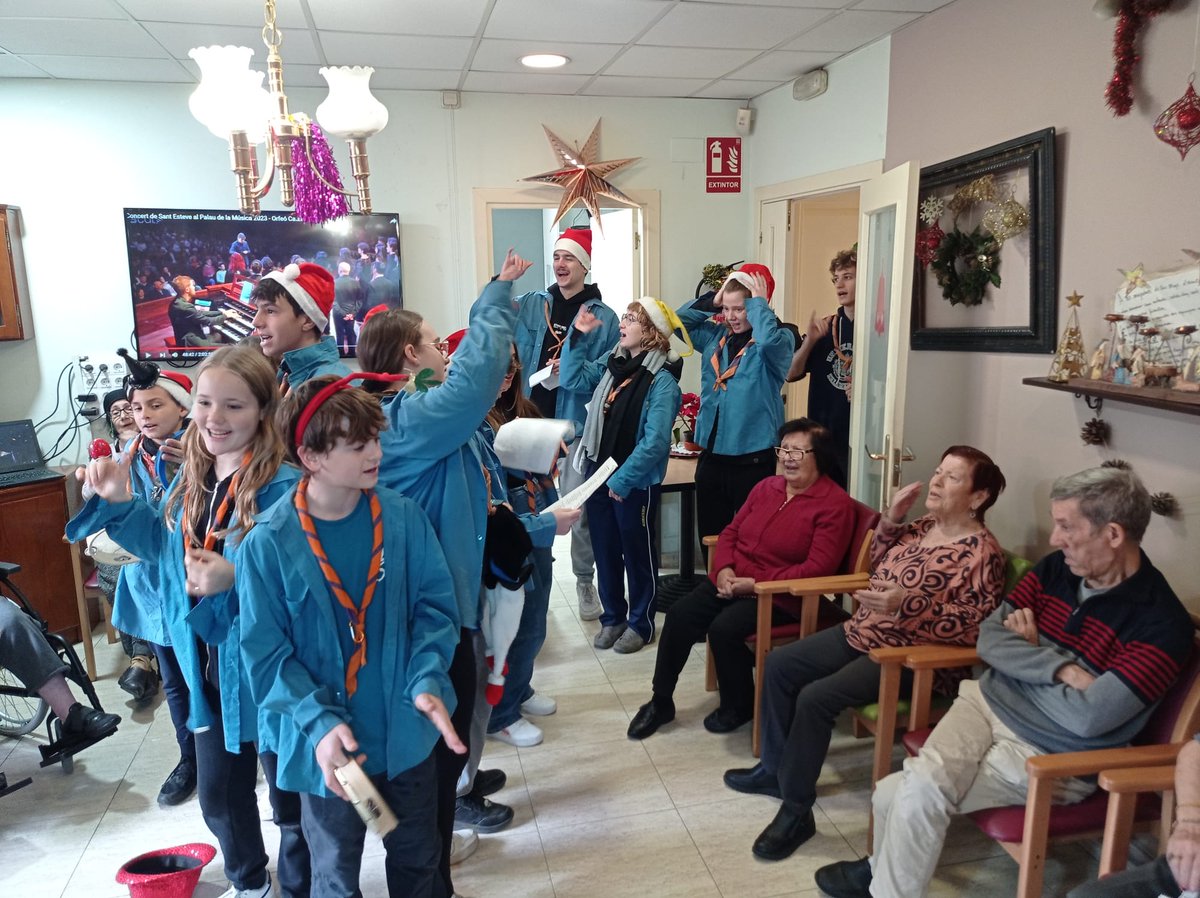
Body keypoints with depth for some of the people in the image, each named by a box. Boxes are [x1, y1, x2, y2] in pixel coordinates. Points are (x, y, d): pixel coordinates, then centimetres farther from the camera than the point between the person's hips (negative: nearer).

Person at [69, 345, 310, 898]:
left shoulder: (284, 488, -22)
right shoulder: (190, 478, 1)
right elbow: (164, 548, 14)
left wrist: (236, 581, -35)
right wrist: (119, 504, 1)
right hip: (207, 666, 7)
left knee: (290, 795, 13)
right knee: (218, 793, 25)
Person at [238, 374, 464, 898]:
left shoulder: (404, 517, -12)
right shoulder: (268, 544, -18)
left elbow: (435, 606, -5)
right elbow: (265, 655, -13)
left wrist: (427, 681, -20)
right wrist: (319, 722, -24)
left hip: (407, 731, 2)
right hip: (329, 745, -2)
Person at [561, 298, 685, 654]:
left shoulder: (662, 381, -14)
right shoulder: (611, 366, 7)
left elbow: (655, 441, -20)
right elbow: (572, 380, 11)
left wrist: (622, 478, -18)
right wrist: (577, 337, 3)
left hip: (634, 482, -6)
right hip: (598, 473, 7)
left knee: (637, 552, 9)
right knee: (605, 550, 15)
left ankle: (640, 623, 25)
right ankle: (612, 617, 31)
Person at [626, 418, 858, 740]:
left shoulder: (834, 504, -10)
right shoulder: (767, 487, 11)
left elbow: (817, 567, -17)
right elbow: (731, 532, 15)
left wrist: (756, 584, -19)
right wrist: (724, 569, -6)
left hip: (779, 596, -6)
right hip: (730, 582, 6)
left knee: (724, 628, -28)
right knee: (679, 615, -14)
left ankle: (739, 706, 1)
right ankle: (661, 702, 3)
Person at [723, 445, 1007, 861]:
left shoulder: (981, 552, -16)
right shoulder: (923, 526, 8)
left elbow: (972, 625, -23)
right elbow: (878, 564, 18)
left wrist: (905, 605, -32)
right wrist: (890, 519, 2)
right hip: (862, 633, 10)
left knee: (815, 698, -24)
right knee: (779, 664, 6)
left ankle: (796, 811, -9)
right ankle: (776, 769, 20)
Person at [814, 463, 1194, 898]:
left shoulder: (1161, 623, -16)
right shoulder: (1056, 568, 2)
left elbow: (1088, 718, -22)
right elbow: (989, 639, 0)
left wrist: (1028, 651, -8)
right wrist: (1060, 669, -16)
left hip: (1051, 755, -4)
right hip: (989, 702, 5)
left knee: (916, 794, -20)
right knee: (912, 786, -19)